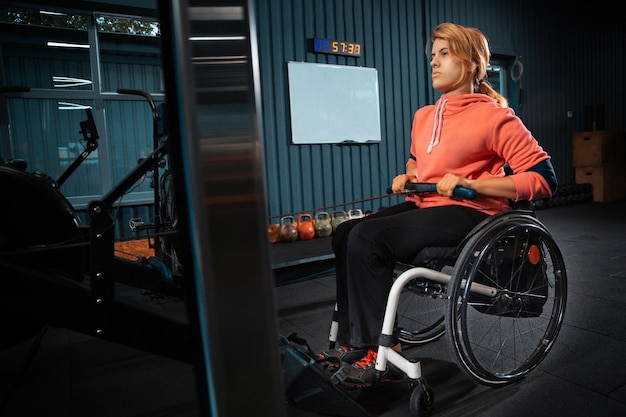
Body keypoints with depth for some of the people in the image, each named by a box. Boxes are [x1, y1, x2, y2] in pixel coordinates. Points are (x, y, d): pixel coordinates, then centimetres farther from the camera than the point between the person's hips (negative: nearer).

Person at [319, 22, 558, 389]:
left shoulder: (495, 116, -7)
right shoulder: (423, 116, 14)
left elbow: (544, 179, -13)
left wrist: (470, 183, -20)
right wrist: (408, 177, 10)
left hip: (469, 211, -7)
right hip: (424, 206, 8)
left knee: (367, 238, -25)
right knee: (345, 233, -10)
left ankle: (378, 354, -12)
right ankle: (352, 344, -5)